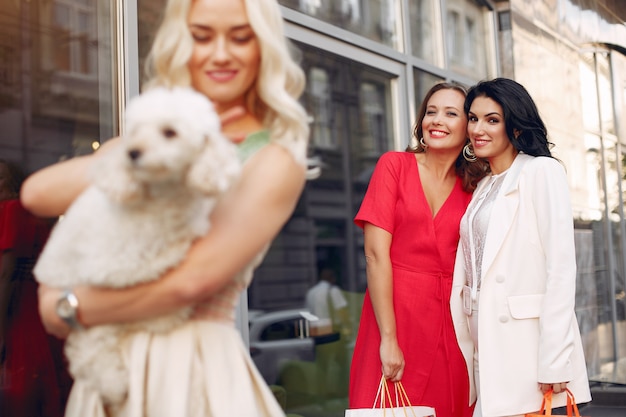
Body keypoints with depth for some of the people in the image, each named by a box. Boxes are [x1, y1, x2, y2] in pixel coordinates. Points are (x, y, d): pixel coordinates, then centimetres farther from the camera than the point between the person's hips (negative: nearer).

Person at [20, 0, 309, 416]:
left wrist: (66, 309, -10)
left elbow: (194, 279, -20)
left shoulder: (276, 159, -8)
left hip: (195, 370, -4)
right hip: (114, 366, 5)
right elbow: (37, 192, -4)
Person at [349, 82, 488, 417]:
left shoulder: (475, 188, 7)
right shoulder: (394, 165, 0)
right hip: (395, 314, -2)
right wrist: (388, 338, -14)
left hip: (452, 324, 3)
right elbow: (376, 253, -8)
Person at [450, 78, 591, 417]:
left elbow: (561, 266, -11)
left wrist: (554, 361, -18)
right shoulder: (483, 188, 17)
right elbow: (472, 273, 14)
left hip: (530, 345, -6)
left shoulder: (541, 171, -3)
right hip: (488, 347, 6)